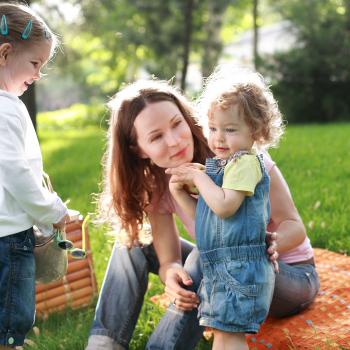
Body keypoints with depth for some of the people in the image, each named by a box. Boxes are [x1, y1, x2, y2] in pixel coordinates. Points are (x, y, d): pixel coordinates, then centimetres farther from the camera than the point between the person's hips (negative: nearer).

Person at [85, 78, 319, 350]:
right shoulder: (155, 187, -12)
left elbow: (294, 226, -20)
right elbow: (169, 260, -13)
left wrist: (271, 243, -43)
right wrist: (172, 275, -38)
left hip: (292, 275, -4)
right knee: (132, 243, -7)